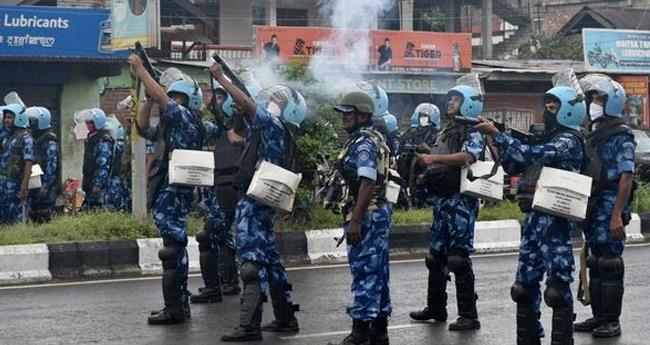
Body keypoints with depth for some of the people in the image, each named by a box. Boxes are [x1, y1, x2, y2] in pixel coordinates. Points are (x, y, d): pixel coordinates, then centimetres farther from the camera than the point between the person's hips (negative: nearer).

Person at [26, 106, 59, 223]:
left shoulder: (50, 142, -11)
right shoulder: (34, 139, 16)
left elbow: (52, 166, -17)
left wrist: (45, 186, -20)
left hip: (46, 186, -9)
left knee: (44, 216, -10)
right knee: (33, 213, 9)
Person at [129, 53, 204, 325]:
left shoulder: (187, 117, -6)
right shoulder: (171, 123, 20)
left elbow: (161, 97, -17)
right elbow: (143, 129, 25)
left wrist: (139, 69, -8)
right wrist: (148, 101, 13)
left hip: (174, 193, -10)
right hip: (165, 192, 10)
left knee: (173, 249, -11)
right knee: (175, 249, 13)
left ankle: (174, 308, -11)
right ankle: (180, 304, 19)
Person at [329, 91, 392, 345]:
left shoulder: (363, 144, -15)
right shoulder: (374, 139, 17)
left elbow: (367, 183, -23)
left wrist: (355, 220, -25)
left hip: (366, 214, -10)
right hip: (380, 212, 10)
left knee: (364, 272, -7)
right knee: (378, 271, 12)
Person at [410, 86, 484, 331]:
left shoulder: (473, 133, -6)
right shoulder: (445, 131, 20)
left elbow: (466, 156, -26)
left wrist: (433, 158, -31)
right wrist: (422, 160, 8)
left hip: (460, 200, -9)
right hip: (441, 199, 9)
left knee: (459, 257, -10)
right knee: (436, 255, 14)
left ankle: (469, 315, -6)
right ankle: (435, 308, 25)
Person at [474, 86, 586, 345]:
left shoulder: (569, 141, -8)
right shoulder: (546, 139, 20)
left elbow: (530, 155, -21)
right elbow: (513, 166, 20)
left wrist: (496, 134, -17)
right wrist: (497, 137, 6)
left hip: (554, 219, -9)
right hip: (533, 217, 9)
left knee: (557, 285, -7)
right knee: (525, 284, 11)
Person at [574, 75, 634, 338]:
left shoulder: (621, 136, -10)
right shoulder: (593, 135, 15)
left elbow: (626, 177, -16)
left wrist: (617, 215, -22)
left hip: (610, 209, -8)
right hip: (592, 208, 8)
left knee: (610, 265, -4)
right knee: (596, 264, 12)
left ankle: (612, 321, 1)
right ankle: (598, 316, 20)